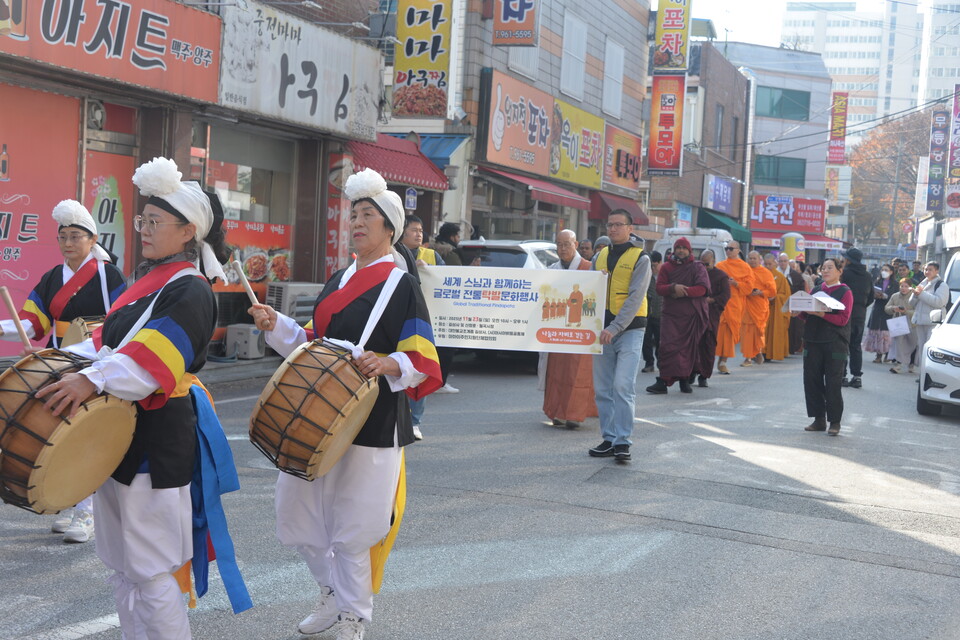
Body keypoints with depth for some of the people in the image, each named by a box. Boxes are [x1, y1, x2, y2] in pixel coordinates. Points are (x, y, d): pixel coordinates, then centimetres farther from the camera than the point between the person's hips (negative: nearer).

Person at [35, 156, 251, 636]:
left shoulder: (191, 291, -14)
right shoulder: (145, 281, 15)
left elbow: (156, 353, -30)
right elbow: (110, 340, 19)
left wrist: (93, 381, -43)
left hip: (157, 441, -10)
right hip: (120, 434, 10)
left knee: (150, 574, -3)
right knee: (120, 569, 16)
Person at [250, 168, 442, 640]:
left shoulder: (402, 286, -7)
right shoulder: (339, 281, 14)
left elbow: (423, 363, -11)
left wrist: (388, 363, -30)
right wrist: (277, 325, 3)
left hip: (372, 421, -7)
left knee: (352, 529, 0)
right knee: (293, 512, 11)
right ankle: (332, 593, 33)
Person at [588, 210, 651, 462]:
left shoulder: (640, 258, -4)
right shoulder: (600, 256, 12)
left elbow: (635, 298, -13)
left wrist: (614, 328, -22)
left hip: (629, 329, -5)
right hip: (603, 329, 6)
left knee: (622, 386, -13)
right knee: (602, 388, 6)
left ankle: (622, 442, -9)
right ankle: (609, 439, 14)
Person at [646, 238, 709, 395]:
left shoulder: (698, 267, 6)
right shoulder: (667, 268, 10)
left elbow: (703, 288, -8)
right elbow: (659, 288, 0)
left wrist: (684, 292, -16)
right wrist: (673, 288, -19)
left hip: (693, 315, 0)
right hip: (672, 313, 0)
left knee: (689, 349, 4)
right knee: (668, 346, -11)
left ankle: (685, 380, 15)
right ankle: (662, 382, -12)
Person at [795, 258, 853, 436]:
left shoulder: (845, 292, 0)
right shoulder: (816, 290, 15)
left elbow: (843, 319, -11)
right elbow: (807, 316, 18)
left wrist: (821, 314, -21)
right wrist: (800, 312, -4)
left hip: (835, 343, -5)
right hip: (813, 341, 5)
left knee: (833, 383, -5)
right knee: (811, 380, 4)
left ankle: (835, 421, 5)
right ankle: (819, 419, 14)